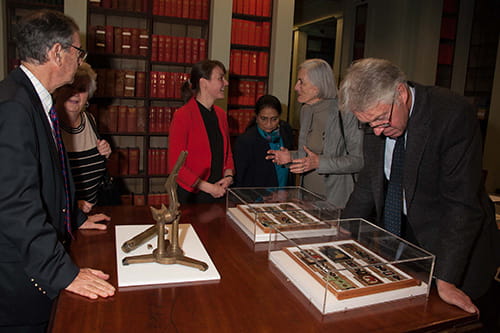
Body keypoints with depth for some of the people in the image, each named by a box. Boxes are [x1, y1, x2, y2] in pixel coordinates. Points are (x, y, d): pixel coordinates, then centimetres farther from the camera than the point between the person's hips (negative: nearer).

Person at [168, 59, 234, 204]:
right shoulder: (183, 116, -13)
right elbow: (175, 165, -14)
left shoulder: (221, 114, 8)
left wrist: (228, 176, -3)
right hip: (190, 196, -6)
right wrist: (208, 187, -15)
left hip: (218, 194, 6)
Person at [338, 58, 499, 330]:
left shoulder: (453, 113, -23)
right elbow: (370, 182, 6)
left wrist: (446, 279, -24)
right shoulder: (378, 117, -5)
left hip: (446, 243, -4)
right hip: (399, 238, 5)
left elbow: (461, 201, -24)